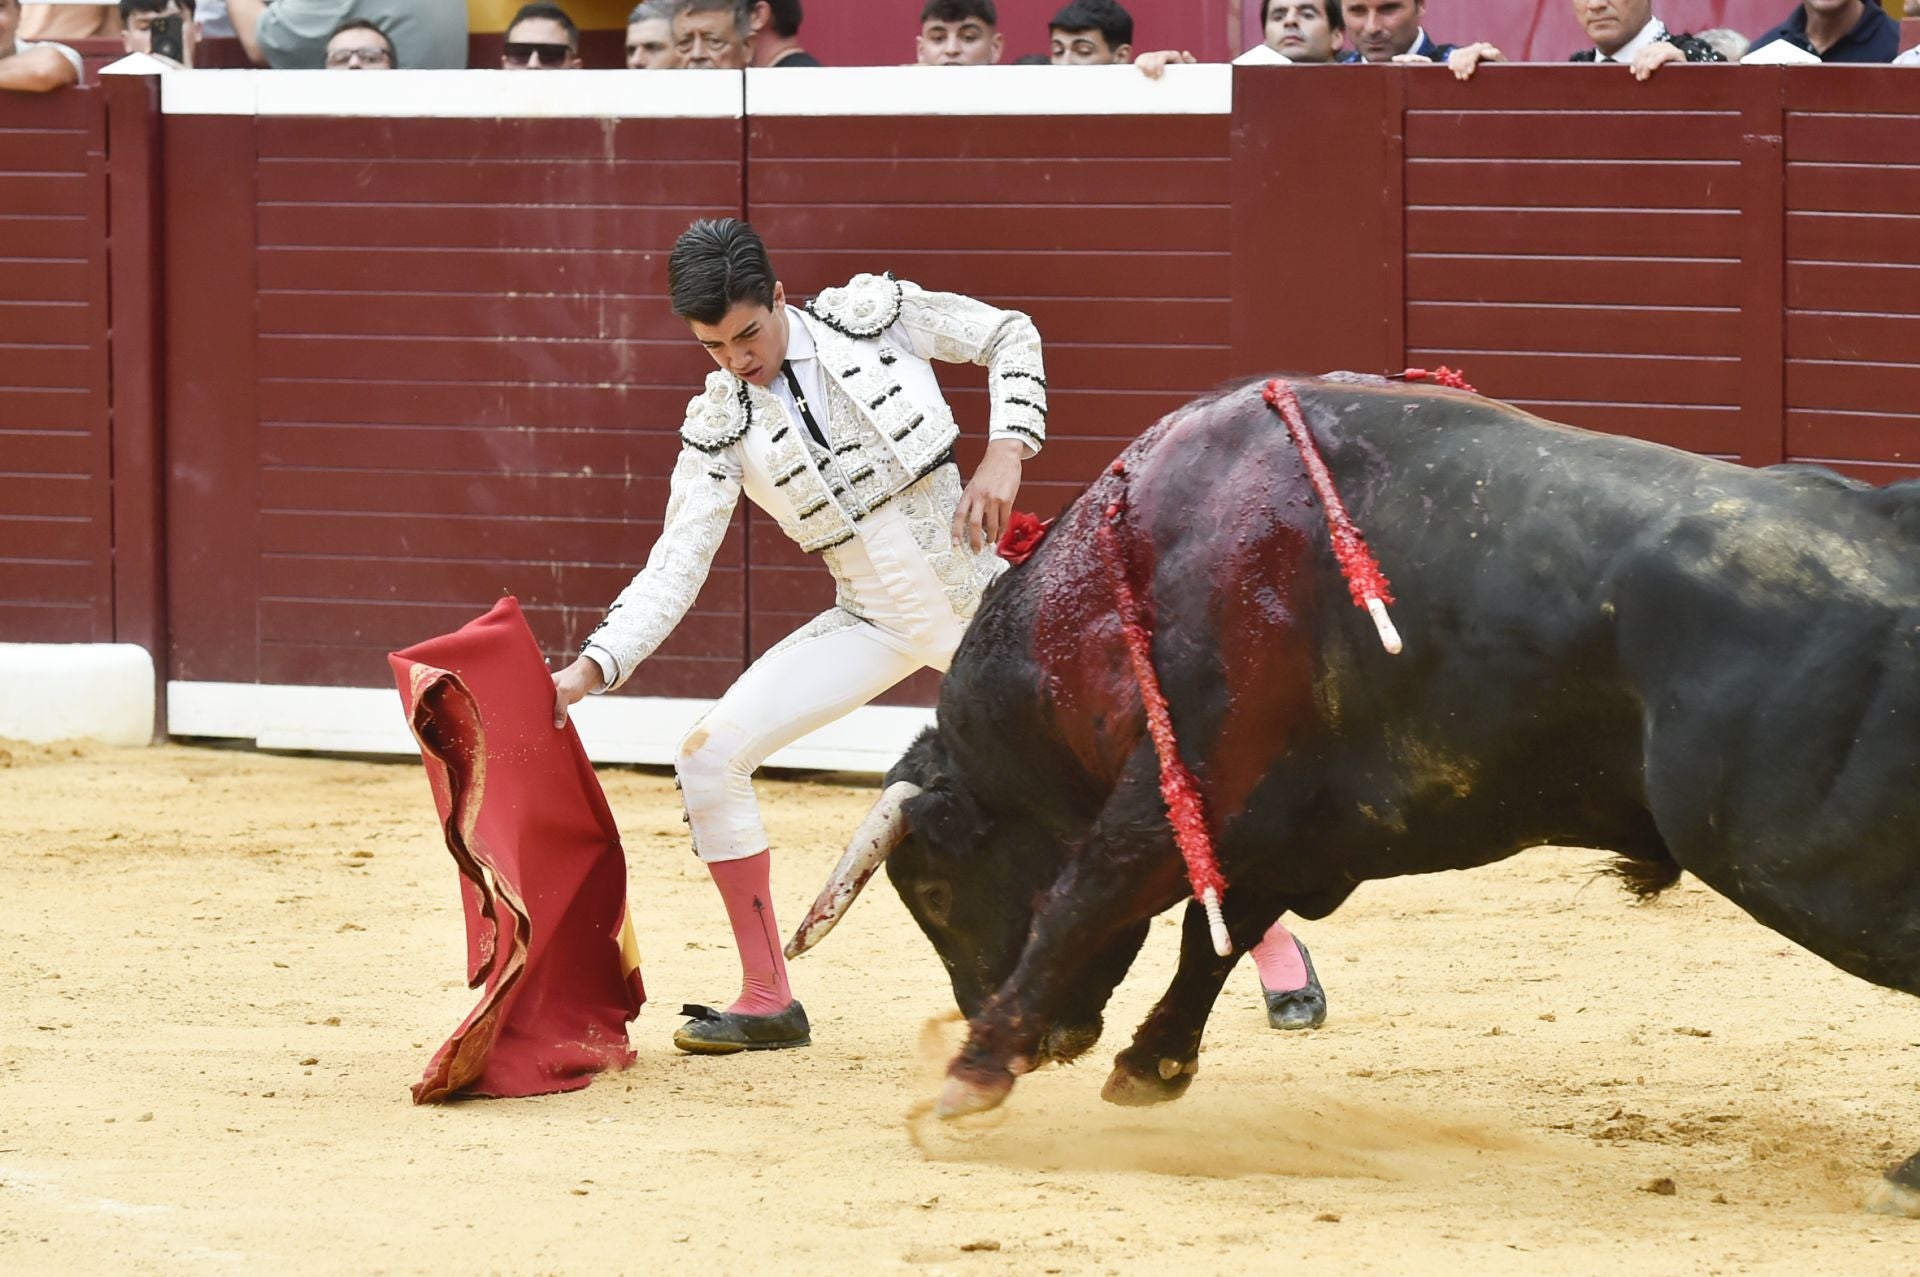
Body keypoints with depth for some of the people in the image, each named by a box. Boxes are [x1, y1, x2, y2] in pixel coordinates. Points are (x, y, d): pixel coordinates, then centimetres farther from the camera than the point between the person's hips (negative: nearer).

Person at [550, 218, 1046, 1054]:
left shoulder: (875, 314, -12)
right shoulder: (721, 427, -10)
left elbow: (1009, 336, 1)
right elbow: (674, 570, -15)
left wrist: (1005, 452, -14)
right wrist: (590, 669, -29)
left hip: (982, 601, -1)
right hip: (874, 626, 1)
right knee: (711, 756, -16)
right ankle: (768, 1001, -3)